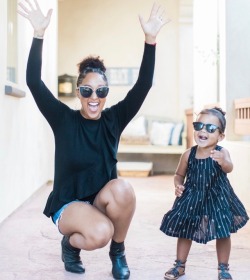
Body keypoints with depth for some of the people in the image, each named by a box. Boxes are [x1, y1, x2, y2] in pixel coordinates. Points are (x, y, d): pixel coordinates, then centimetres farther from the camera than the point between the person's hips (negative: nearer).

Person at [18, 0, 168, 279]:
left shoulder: (113, 119, -4)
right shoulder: (64, 119, -9)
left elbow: (143, 85, -12)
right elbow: (34, 82, -19)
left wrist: (150, 39, -22)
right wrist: (39, 34, -28)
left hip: (103, 202, 3)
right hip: (68, 204, -3)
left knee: (122, 188, -31)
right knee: (100, 232, -33)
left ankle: (118, 252, -5)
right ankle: (70, 242, 5)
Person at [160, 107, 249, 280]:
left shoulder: (221, 152, -15)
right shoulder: (188, 154, -8)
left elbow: (229, 168, -37)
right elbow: (179, 175, 7)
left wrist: (223, 162, -60)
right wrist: (178, 185, -14)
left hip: (217, 199, -2)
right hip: (192, 199, 2)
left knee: (223, 233, 5)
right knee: (185, 232, 10)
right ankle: (180, 265, 28)